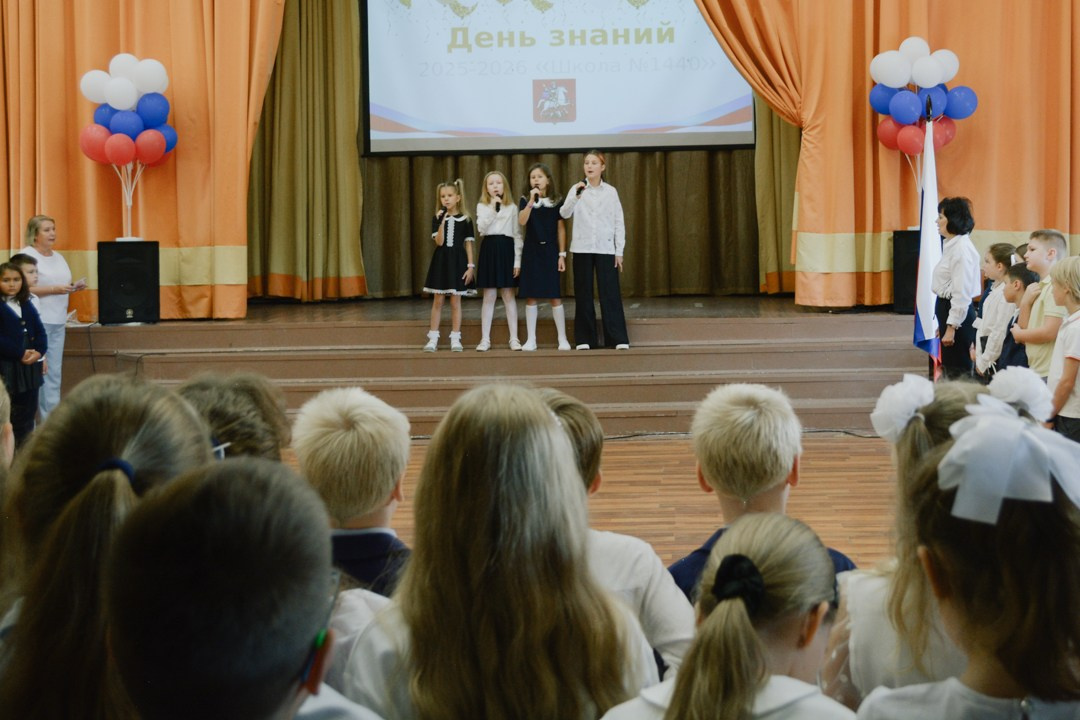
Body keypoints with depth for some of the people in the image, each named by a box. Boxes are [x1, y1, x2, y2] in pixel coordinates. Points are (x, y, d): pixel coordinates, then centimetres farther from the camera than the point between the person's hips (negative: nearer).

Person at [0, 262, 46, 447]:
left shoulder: (27, 305, 12)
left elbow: (40, 331, 9)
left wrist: (39, 351, -9)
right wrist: (20, 354, -20)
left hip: (30, 365, 6)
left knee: (28, 410, 11)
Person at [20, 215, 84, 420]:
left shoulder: (58, 257, 19)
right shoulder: (26, 255, -6)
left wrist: (74, 288, 5)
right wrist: (55, 289, -19)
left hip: (57, 321, 8)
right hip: (37, 322, -8)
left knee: (55, 371, 6)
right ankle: (48, 418, -7)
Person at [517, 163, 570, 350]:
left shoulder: (557, 202, 3)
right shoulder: (525, 200, 4)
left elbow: (561, 230, 3)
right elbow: (522, 221, -14)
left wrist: (562, 254, -2)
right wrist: (532, 200, -21)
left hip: (550, 251, -1)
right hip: (531, 251, 1)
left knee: (555, 296, -2)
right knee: (530, 296, 1)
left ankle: (563, 338, 5)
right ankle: (531, 339, 6)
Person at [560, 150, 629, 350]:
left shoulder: (611, 191, 5)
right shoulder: (577, 189, 4)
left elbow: (619, 222, 6)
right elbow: (564, 214, -9)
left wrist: (619, 251, 1)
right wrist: (576, 195, -25)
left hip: (605, 249, 0)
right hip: (582, 248, 0)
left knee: (610, 293, -3)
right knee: (583, 294, 3)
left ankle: (618, 338, -1)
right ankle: (584, 339, 9)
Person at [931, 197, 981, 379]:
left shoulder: (962, 248, -18)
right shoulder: (951, 245, 12)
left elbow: (962, 293, -21)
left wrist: (951, 327, -21)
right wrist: (943, 324, 18)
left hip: (957, 311, -10)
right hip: (947, 307, 10)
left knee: (958, 371, -2)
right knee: (950, 366, 16)